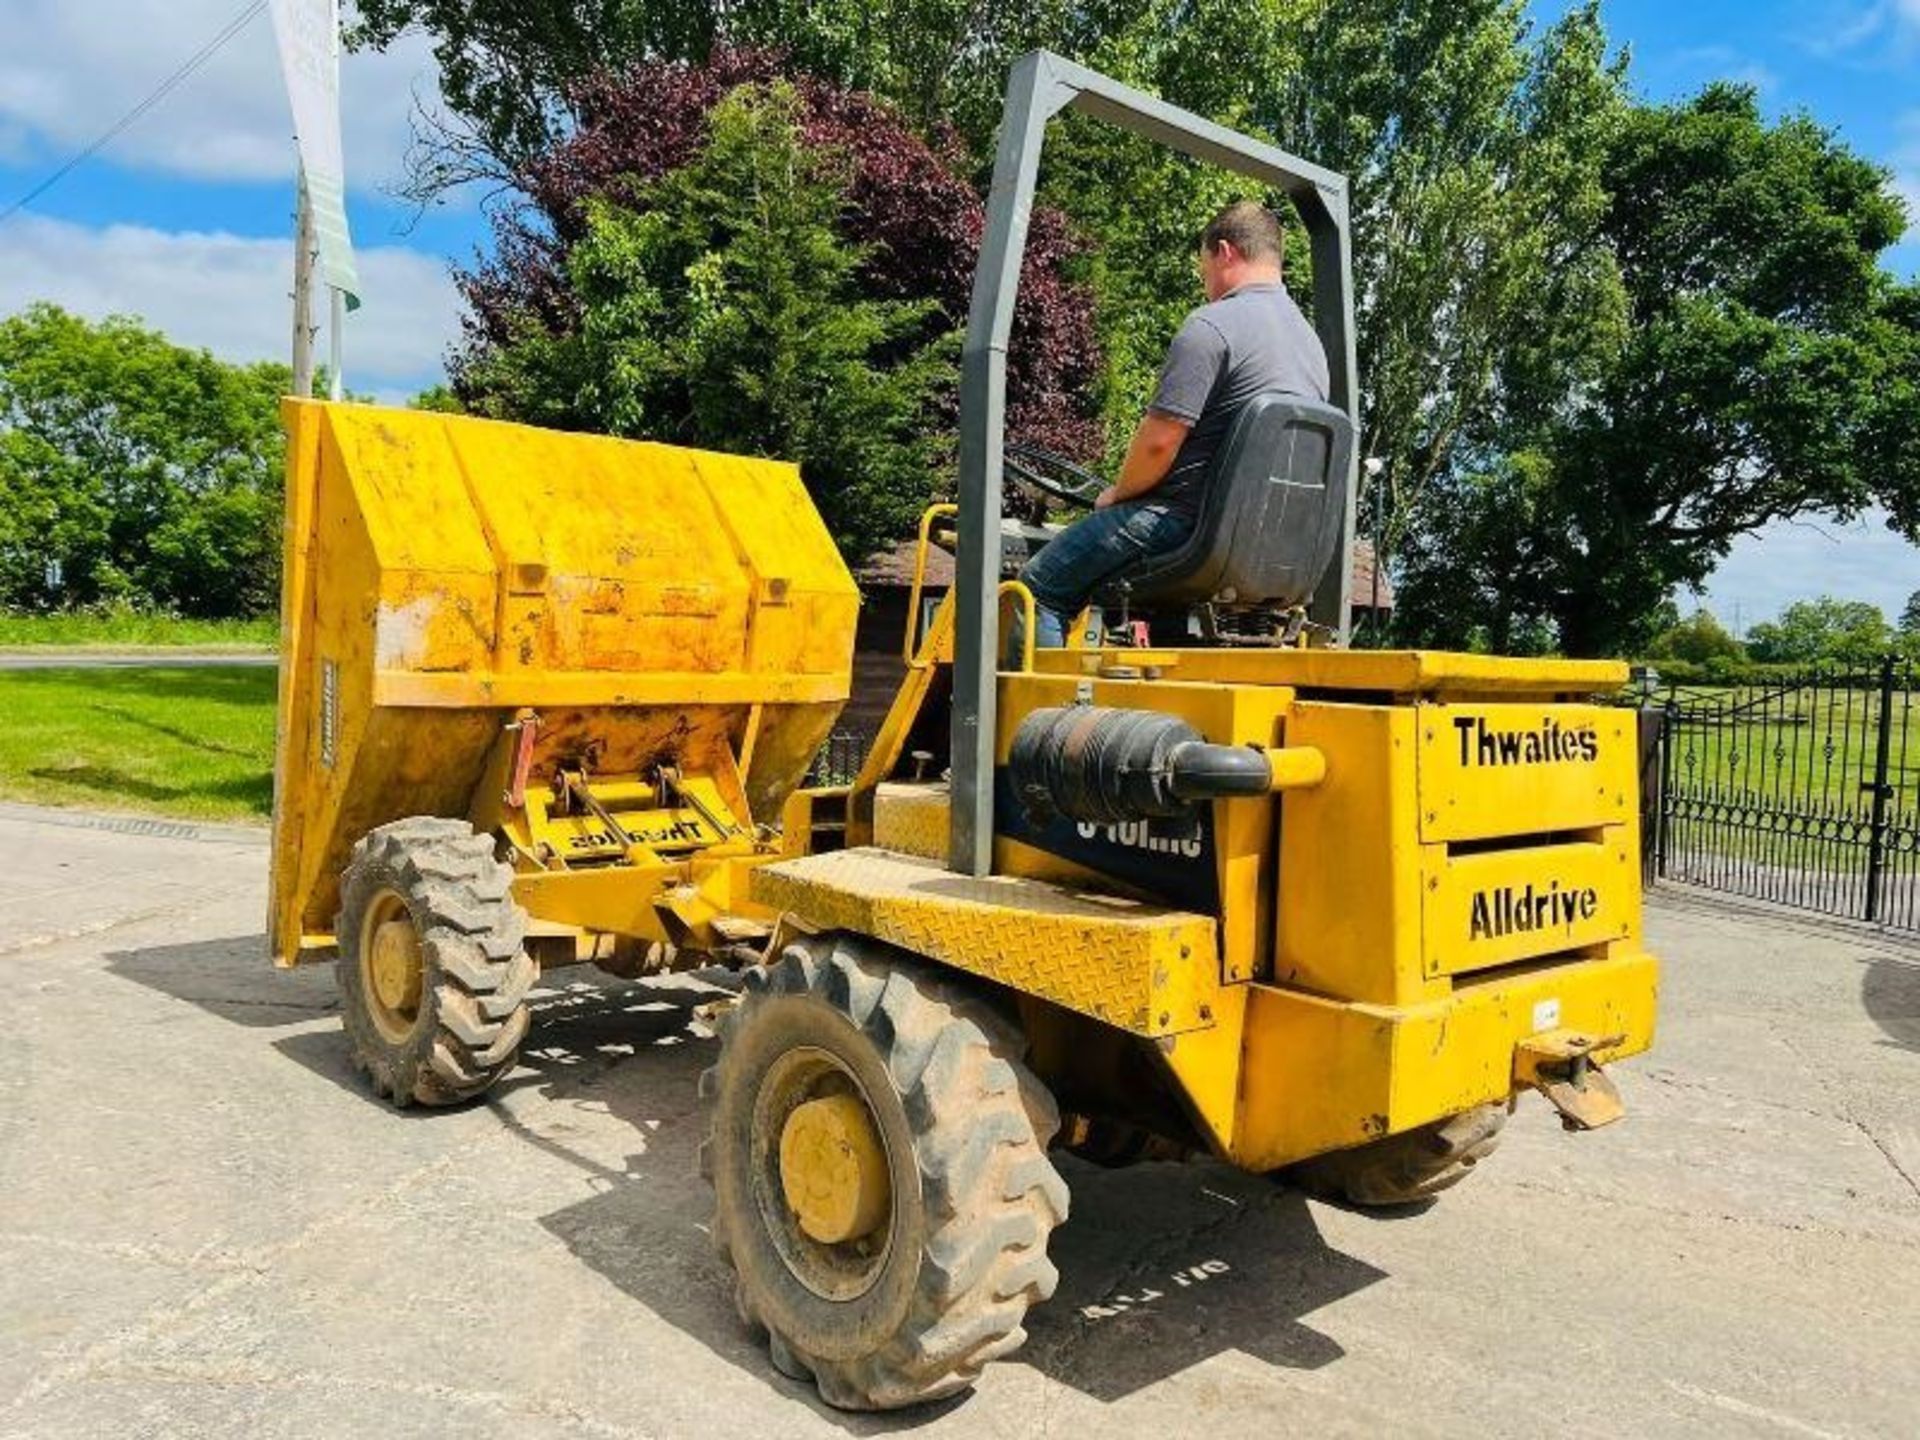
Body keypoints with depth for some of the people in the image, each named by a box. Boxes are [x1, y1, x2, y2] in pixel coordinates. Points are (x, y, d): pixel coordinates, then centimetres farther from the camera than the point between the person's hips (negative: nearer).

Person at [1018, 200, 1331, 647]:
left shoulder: (1213, 325, -13)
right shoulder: (1312, 342, 15)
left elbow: (1159, 439, -18)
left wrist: (1117, 493, 1)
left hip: (1191, 523, -9)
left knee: (1040, 585, 0)